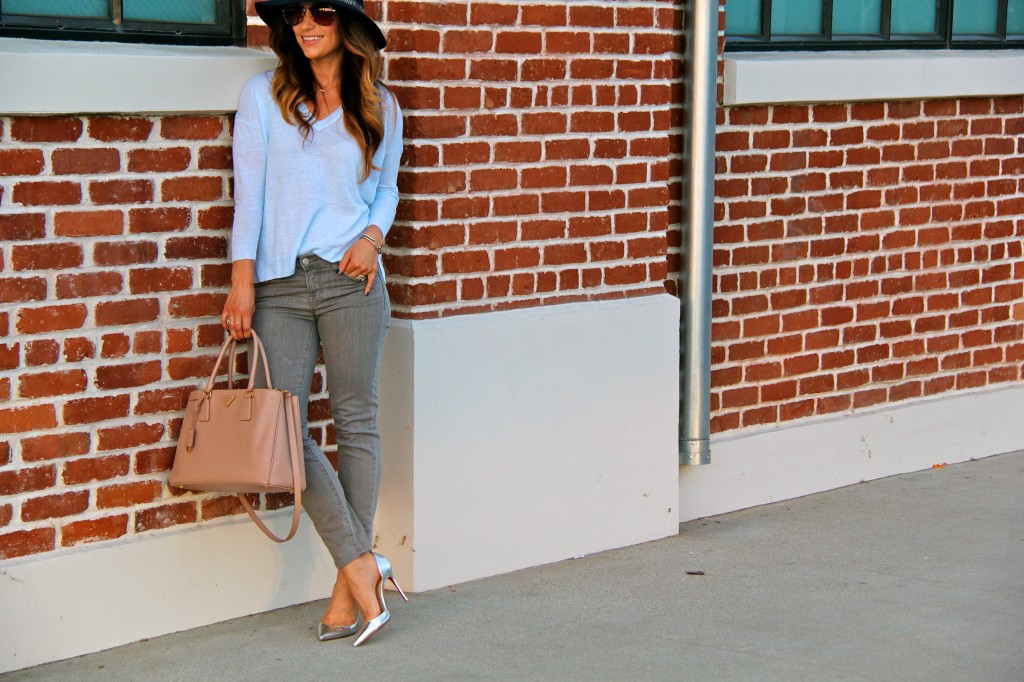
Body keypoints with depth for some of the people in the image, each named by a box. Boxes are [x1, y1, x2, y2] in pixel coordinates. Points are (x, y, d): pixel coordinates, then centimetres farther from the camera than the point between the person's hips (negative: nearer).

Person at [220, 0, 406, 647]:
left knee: (357, 421, 1)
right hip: (280, 284, 0)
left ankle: (347, 590, 7)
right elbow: (249, 190, 3)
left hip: (351, 278, 0)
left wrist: (373, 236, -2)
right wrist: (243, 278, -3)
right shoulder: (264, 94, 6)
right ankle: (362, 563, -1)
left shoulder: (381, 106, 9)